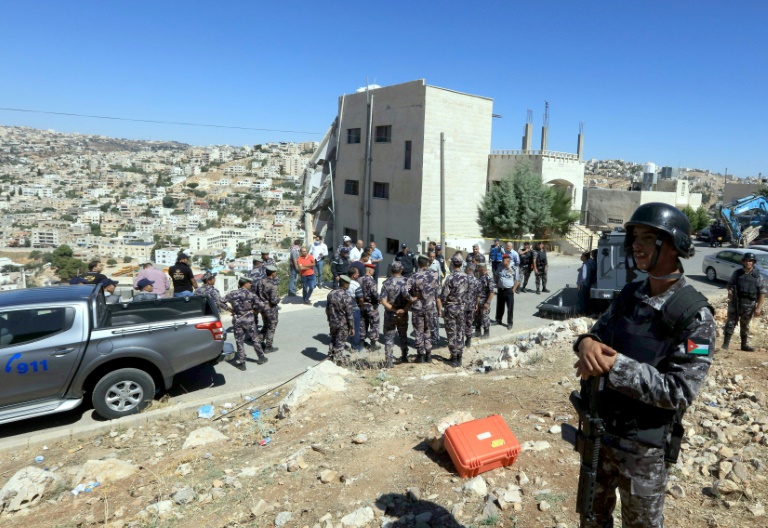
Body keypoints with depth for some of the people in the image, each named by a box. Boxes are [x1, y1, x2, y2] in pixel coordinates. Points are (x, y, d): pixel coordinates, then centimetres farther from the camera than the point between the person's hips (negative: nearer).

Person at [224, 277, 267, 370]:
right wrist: (253, 309, 4)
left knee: (239, 341, 8)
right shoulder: (251, 294, -8)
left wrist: (231, 309, 7)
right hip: (249, 319, -1)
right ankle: (261, 357, 26)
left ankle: (241, 363, 11)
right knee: (255, 339, 14)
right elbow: (261, 305, -13)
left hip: (237, 320, 1)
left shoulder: (232, 294, -2)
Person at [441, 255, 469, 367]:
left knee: (452, 334, 5)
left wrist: (443, 305, 1)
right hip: (461, 308, 5)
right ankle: (459, 358, 20)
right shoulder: (466, 277, -4)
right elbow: (466, 292, 3)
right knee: (460, 333, 13)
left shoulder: (450, 278, -19)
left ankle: (454, 358, 10)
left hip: (450, 308, -4)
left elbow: (444, 295, -16)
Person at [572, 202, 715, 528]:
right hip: (597, 430, 5)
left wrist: (615, 365, -32)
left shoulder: (695, 316, -19)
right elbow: (598, 333, 4)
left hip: (644, 447, -5)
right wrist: (587, 343, -20)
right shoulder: (629, 295, -1)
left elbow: (679, 393, -23)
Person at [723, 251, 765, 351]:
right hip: (735, 302, 0)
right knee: (731, 322, -4)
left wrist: (759, 307, -7)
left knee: (745, 325, 12)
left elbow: (762, 292, -1)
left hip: (749, 305, 0)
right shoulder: (737, 273, 4)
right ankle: (725, 343, -1)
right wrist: (730, 291, -10)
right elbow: (730, 285, 14)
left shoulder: (758, 276, 0)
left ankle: (744, 344, 24)